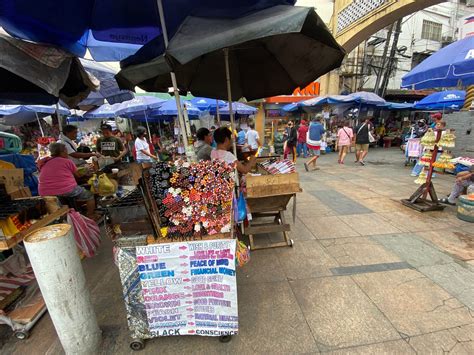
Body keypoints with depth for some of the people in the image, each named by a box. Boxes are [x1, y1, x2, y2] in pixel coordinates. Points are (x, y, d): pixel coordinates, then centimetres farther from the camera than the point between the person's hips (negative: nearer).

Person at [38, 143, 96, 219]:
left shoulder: (43, 163, 13)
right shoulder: (67, 161, -1)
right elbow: (78, 175, 9)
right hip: (67, 191, -6)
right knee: (89, 195, 14)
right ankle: (91, 217, 15)